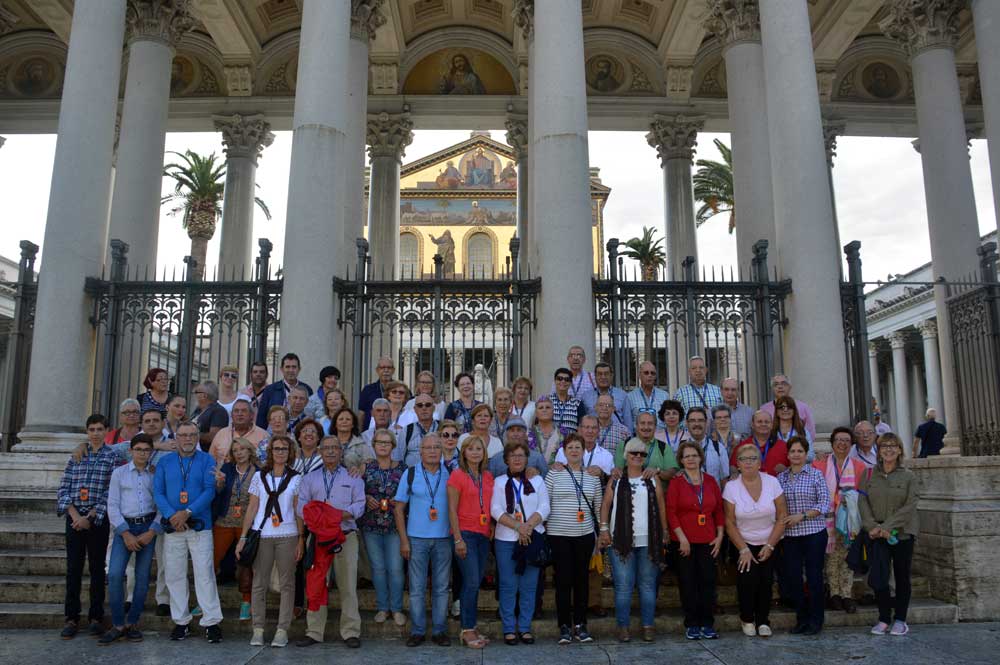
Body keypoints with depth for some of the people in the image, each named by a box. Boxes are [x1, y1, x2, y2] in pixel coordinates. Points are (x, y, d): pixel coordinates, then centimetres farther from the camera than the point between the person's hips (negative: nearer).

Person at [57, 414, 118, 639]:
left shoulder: (112, 456, 1)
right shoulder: (76, 455, 10)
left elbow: (111, 492, -6)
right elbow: (64, 488, 5)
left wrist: (89, 517, -12)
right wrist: (74, 514, -8)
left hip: (98, 519, -2)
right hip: (74, 517, 2)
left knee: (97, 568, 4)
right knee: (73, 568, 4)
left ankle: (96, 618, 12)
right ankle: (72, 618, 13)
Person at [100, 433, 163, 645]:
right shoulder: (119, 473, 7)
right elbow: (112, 506, 2)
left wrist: (151, 532, -9)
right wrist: (125, 533, -8)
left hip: (148, 527, 1)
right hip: (124, 526, 0)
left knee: (143, 577, 2)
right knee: (115, 574, -12)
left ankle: (132, 623, 15)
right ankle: (118, 625, -1)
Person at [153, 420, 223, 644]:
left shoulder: (206, 460, 3)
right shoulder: (165, 462, 10)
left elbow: (209, 491, -6)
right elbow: (158, 492, 2)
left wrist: (188, 512, -16)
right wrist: (171, 516, -13)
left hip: (200, 525, -2)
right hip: (172, 526, 3)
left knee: (205, 573, -4)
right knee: (174, 575, 7)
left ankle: (211, 623, 2)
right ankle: (181, 621, 20)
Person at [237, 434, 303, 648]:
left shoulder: (296, 478, 5)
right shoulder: (259, 476, 8)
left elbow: (299, 511, 4)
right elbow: (252, 508, 7)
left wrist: (301, 540, -2)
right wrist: (243, 537, 2)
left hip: (287, 536, -1)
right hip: (261, 536, 1)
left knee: (286, 583, 1)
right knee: (259, 582, 4)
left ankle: (282, 630, 8)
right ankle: (258, 629, 13)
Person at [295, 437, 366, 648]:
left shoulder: (352, 478, 10)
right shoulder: (309, 479, 15)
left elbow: (359, 504, 1)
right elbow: (302, 506, 4)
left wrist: (343, 514, -17)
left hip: (346, 535, -1)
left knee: (348, 584, -1)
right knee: (316, 584, 3)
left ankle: (351, 632, 6)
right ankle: (314, 632, 12)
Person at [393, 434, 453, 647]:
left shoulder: (449, 474, 4)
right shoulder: (410, 474, 1)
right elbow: (399, 508, 2)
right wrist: (403, 540, -4)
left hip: (443, 539, 1)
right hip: (417, 539, -1)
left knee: (441, 587, 7)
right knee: (417, 588, 5)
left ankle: (440, 630, 17)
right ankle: (417, 631, 16)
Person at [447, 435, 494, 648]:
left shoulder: (488, 477, 11)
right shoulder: (457, 475, -6)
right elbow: (452, 509, -8)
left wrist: (492, 529, 5)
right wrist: (458, 539, -12)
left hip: (483, 535, 6)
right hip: (465, 533, -6)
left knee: (475, 583, 9)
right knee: (472, 582, -9)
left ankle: (472, 627, 18)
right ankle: (467, 630, 1)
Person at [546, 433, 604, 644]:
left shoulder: (593, 476, 7)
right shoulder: (554, 473, -2)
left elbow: (598, 506, 12)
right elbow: (544, 503, 0)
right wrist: (542, 528, -3)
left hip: (585, 534, 3)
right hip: (558, 535, -2)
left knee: (582, 579, 8)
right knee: (563, 580, 0)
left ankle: (580, 625, 18)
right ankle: (564, 626, 10)